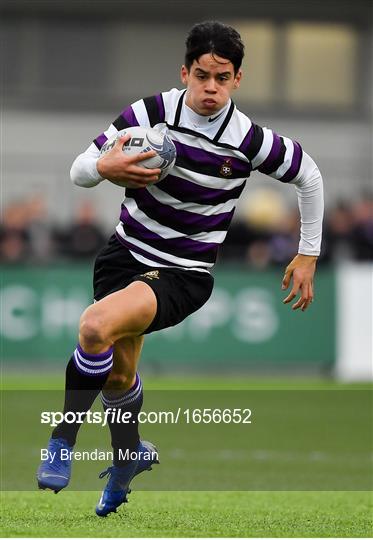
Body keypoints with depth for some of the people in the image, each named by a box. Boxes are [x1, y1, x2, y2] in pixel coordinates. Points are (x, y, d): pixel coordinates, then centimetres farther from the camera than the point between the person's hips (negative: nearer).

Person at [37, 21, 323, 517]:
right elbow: (78, 170, -5)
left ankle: (63, 440, -12)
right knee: (118, 373, 15)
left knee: (97, 326, -30)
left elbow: (308, 175, 6)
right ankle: (130, 453, 48)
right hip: (125, 252, 4)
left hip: (183, 275, -4)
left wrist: (308, 255, 9)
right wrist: (104, 168, -29)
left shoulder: (251, 141, -13)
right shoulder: (150, 114, -11)